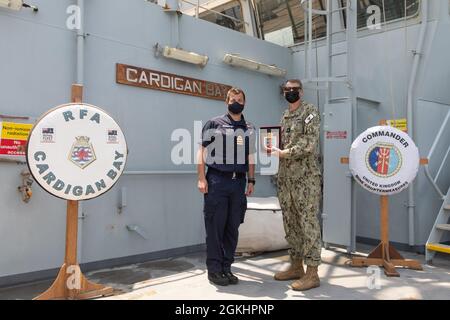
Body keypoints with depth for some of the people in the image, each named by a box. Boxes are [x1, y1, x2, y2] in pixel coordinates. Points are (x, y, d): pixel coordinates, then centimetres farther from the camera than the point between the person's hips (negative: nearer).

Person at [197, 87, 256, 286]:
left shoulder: (249, 129, 15)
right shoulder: (214, 124, 3)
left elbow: (251, 157, 17)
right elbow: (202, 151, -1)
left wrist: (251, 181, 8)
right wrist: (201, 178, -10)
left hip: (239, 182, 4)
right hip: (217, 181, -4)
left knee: (233, 227, 8)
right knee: (215, 226, -1)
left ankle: (226, 268, 19)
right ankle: (214, 269, 10)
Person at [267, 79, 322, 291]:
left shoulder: (310, 111, -4)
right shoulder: (284, 116, 19)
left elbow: (309, 144, -16)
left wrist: (283, 152, -17)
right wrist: (273, 147, 4)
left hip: (306, 178, -8)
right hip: (285, 178, 8)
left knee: (308, 224, -5)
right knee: (291, 224, 12)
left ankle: (312, 273, 2)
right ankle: (296, 266, 23)